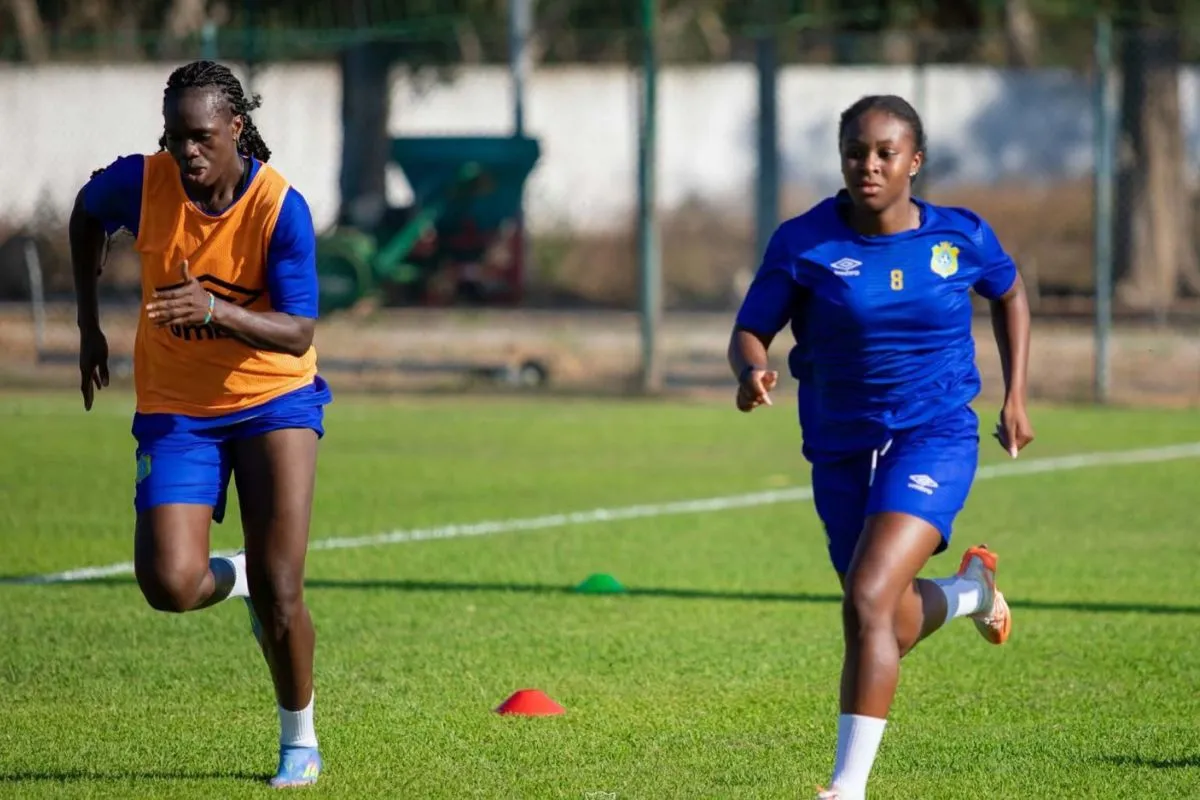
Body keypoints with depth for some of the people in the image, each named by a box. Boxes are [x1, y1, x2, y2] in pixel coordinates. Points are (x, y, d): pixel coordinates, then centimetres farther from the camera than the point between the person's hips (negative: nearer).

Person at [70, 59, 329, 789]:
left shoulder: (280, 207, -19)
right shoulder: (141, 183, -13)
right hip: (176, 408, 2)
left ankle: (300, 741, 15)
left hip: (273, 397, -2)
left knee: (279, 588, -9)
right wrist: (90, 324, 10)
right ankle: (234, 578, 23)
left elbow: (298, 334, -24)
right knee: (170, 586, -15)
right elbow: (87, 213, 12)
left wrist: (216, 310, -41)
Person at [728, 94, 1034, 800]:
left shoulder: (960, 237, -6)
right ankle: (969, 591, 53)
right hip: (841, 450, 3)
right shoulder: (803, 243, -9)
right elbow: (750, 332, -6)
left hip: (934, 439, -3)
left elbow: (1010, 293, 14)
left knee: (869, 602, -23)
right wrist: (753, 370, -30)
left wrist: (1016, 396, 9)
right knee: (893, 627, 16)